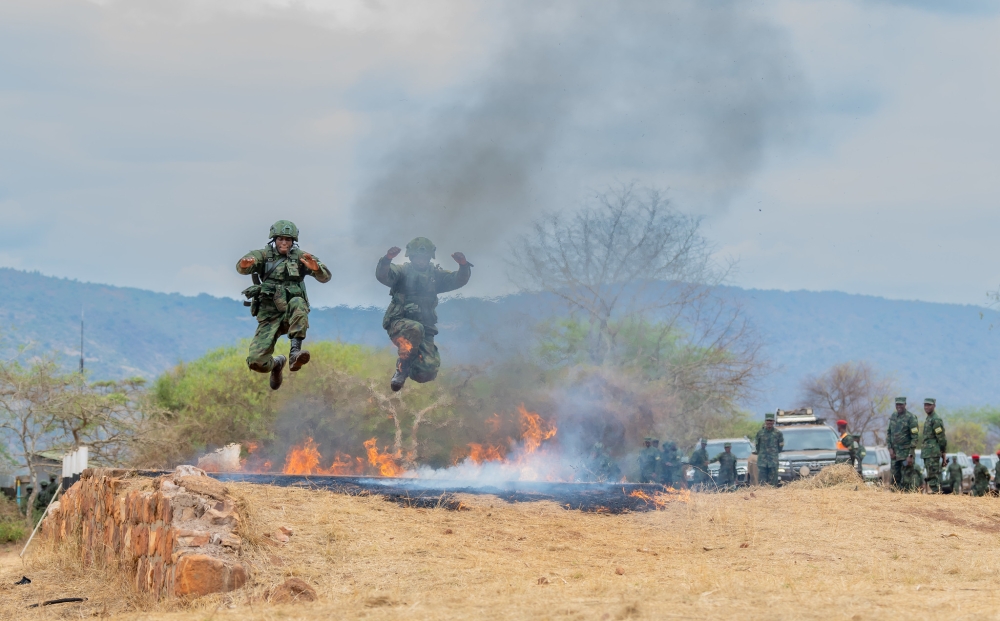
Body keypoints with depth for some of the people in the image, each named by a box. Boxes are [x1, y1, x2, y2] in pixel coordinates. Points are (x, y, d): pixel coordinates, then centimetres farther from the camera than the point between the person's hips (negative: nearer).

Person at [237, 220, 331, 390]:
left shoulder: (300, 257, 2)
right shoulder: (264, 255, 2)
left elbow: (325, 277, -8)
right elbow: (242, 268, -17)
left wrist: (315, 267, -32)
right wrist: (245, 264, -42)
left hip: (292, 313, -1)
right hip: (269, 317, 1)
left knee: (297, 303, -37)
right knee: (256, 362, -13)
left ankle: (294, 353, -37)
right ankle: (276, 364, 25)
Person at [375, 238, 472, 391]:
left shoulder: (435, 274, 15)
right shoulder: (403, 271, 2)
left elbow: (458, 280, 6)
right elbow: (382, 276, -16)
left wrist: (464, 265, -16)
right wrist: (387, 259, -37)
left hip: (425, 327, 4)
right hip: (400, 323, -4)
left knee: (429, 370, -15)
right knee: (415, 329, -41)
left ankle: (411, 371, 22)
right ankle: (401, 370, -20)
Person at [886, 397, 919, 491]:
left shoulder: (911, 418, -9)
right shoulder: (893, 416, 11)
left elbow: (914, 437, -11)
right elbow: (889, 434, 16)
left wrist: (910, 455, -15)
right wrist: (890, 448, 3)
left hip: (906, 452, -6)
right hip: (895, 453, 6)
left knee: (906, 480, -8)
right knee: (895, 479, 7)